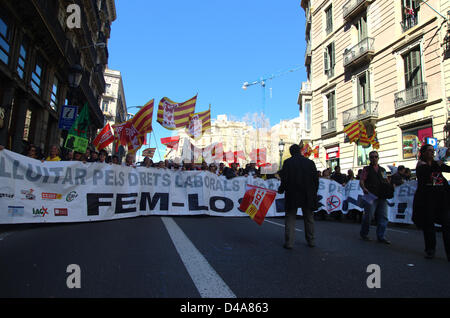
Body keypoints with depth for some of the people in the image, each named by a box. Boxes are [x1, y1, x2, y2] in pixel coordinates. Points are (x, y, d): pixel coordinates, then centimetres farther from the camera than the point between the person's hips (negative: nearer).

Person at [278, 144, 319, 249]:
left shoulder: (287, 162, -6)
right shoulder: (310, 162, 2)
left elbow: (285, 179, -10)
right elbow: (316, 180, 3)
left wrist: (281, 190, 6)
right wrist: (314, 194, 14)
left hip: (292, 196, -3)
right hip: (308, 196, 3)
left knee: (290, 219, 5)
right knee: (309, 219, 16)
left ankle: (289, 242, 3)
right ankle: (311, 241, 26)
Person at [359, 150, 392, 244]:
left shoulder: (382, 170, 19)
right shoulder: (366, 169, 5)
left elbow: (386, 182, 20)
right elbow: (361, 181, -4)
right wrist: (364, 188, -22)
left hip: (382, 197, 5)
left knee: (383, 217, 3)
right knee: (368, 216, -2)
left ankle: (381, 237, 13)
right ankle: (363, 234, 16)